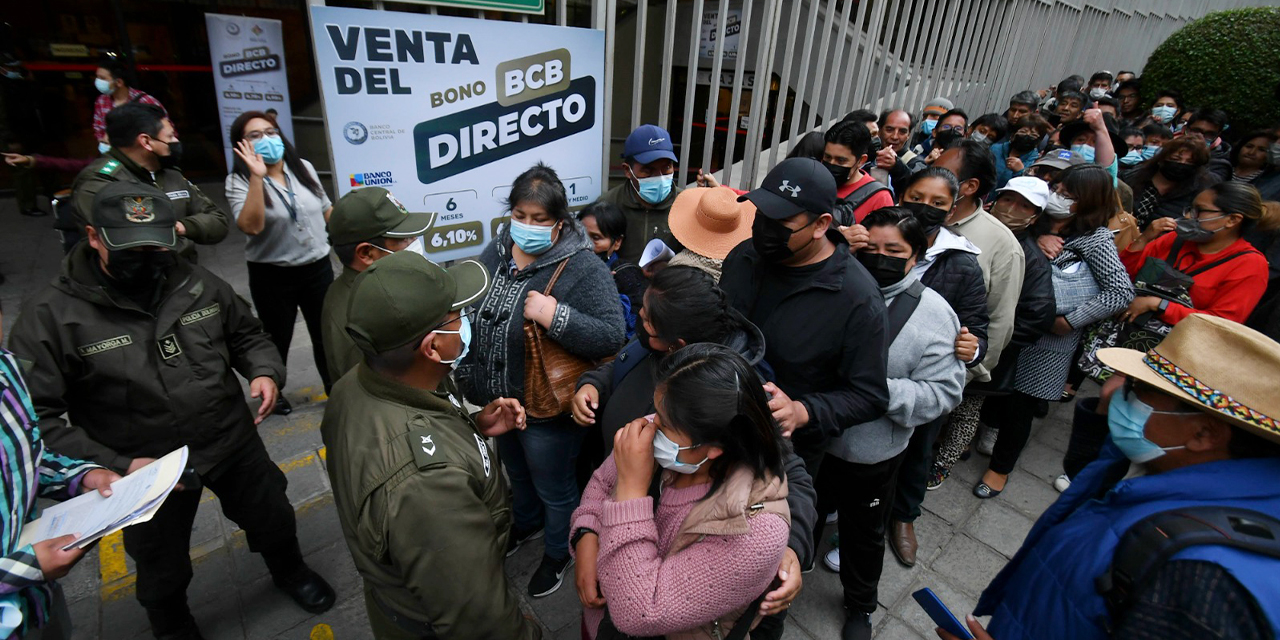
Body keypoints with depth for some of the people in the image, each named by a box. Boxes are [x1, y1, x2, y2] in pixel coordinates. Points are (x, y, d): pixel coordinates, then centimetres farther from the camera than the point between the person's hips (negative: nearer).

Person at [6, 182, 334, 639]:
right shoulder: (51, 315, -16)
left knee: (273, 520, 22)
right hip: (148, 468, -2)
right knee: (163, 569, 22)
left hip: (235, 443, 3)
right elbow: (35, 415, -16)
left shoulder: (198, 284, -7)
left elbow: (246, 334, 7)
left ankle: (290, 572, 55)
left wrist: (264, 371, -14)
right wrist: (115, 465, -24)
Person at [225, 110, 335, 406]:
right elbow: (251, 226, -26)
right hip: (273, 276, -3)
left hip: (318, 268, 3)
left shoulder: (303, 168, 3)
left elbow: (326, 209, 14)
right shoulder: (239, 181, -10)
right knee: (278, 339, 12)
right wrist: (257, 177, -30)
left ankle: (334, 386, 31)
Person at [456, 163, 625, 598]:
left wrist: (555, 316, -40)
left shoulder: (583, 268, -23)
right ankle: (526, 524, 61)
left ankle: (559, 553, 47)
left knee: (554, 490, 18)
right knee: (517, 473, 32)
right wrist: (469, 379, 7)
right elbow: (470, 314, 10)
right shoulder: (496, 253, -3)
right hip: (495, 403, 7)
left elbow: (612, 337, -30)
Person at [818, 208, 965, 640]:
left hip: (873, 454, -1)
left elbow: (943, 392, -14)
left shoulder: (933, 314, -14)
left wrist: (880, 391, -28)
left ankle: (860, 605, 52)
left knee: (863, 532, 24)